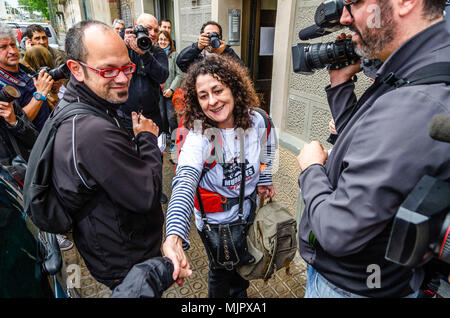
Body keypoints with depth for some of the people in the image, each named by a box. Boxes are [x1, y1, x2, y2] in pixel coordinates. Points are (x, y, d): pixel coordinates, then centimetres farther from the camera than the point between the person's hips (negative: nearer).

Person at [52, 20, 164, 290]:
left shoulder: (71, 109, 0)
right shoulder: (94, 133, -35)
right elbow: (148, 195, -27)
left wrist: (140, 139, -6)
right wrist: (148, 138, -16)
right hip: (128, 265, -9)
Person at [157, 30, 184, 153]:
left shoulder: (174, 55, -4)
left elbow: (180, 74, -8)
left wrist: (171, 89, -13)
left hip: (171, 92, -4)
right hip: (158, 91, 4)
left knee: (172, 117, -3)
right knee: (162, 117, 10)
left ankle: (175, 141, 10)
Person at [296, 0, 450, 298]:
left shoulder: (416, 104, -34)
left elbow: (337, 233, -32)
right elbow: (362, 145, 10)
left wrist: (311, 169, -15)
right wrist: (341, 85, 4)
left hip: (351, 286, -7)